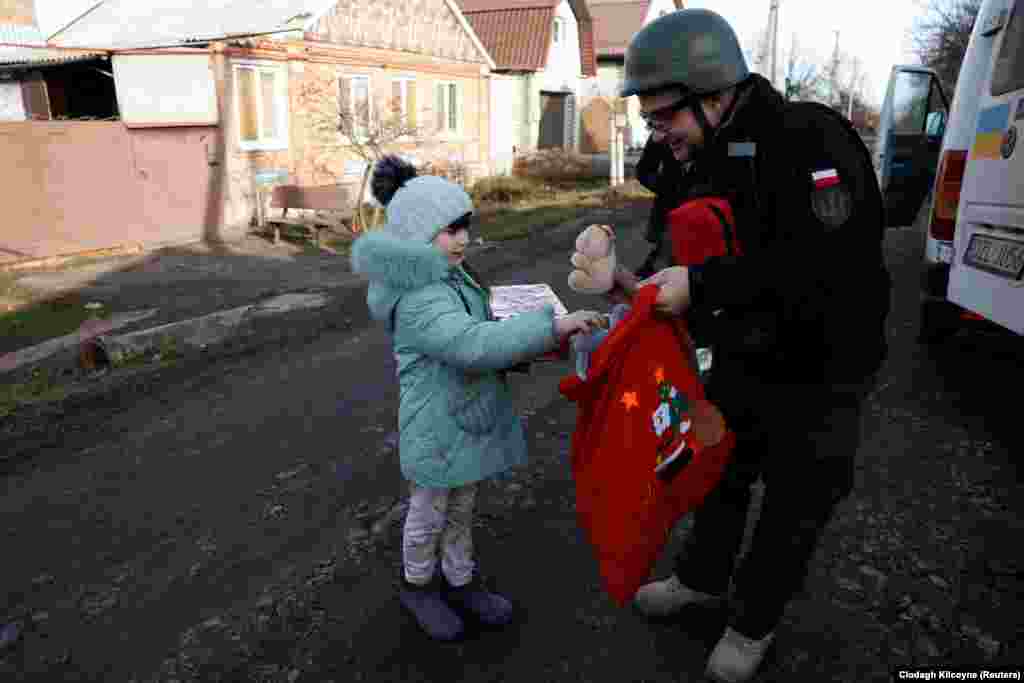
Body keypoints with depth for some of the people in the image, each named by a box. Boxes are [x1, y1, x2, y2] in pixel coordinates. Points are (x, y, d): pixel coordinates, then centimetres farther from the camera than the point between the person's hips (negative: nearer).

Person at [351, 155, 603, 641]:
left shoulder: (452, 278, 6)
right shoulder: (419, 300, -28)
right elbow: (472, 344, -41)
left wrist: (517, 352, 4)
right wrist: (550, 327, -44)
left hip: (464, 416, 9)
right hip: (438, 427, -9)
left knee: (462, 507, 23)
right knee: (429, 513, 14)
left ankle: (460, 581, 43)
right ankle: (418, 585, 39)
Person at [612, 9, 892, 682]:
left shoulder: (811, 140, -24)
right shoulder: (709, 165, 1)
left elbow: (828, 266, -34)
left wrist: (699, 284, -33)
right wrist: (645, 286, -7)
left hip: (819, 378, -7)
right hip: (741, 364, 7)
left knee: (794, 507, 12)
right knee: (718, 475, 22)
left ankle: (755, 622, 36)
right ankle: (703, 577, 47)